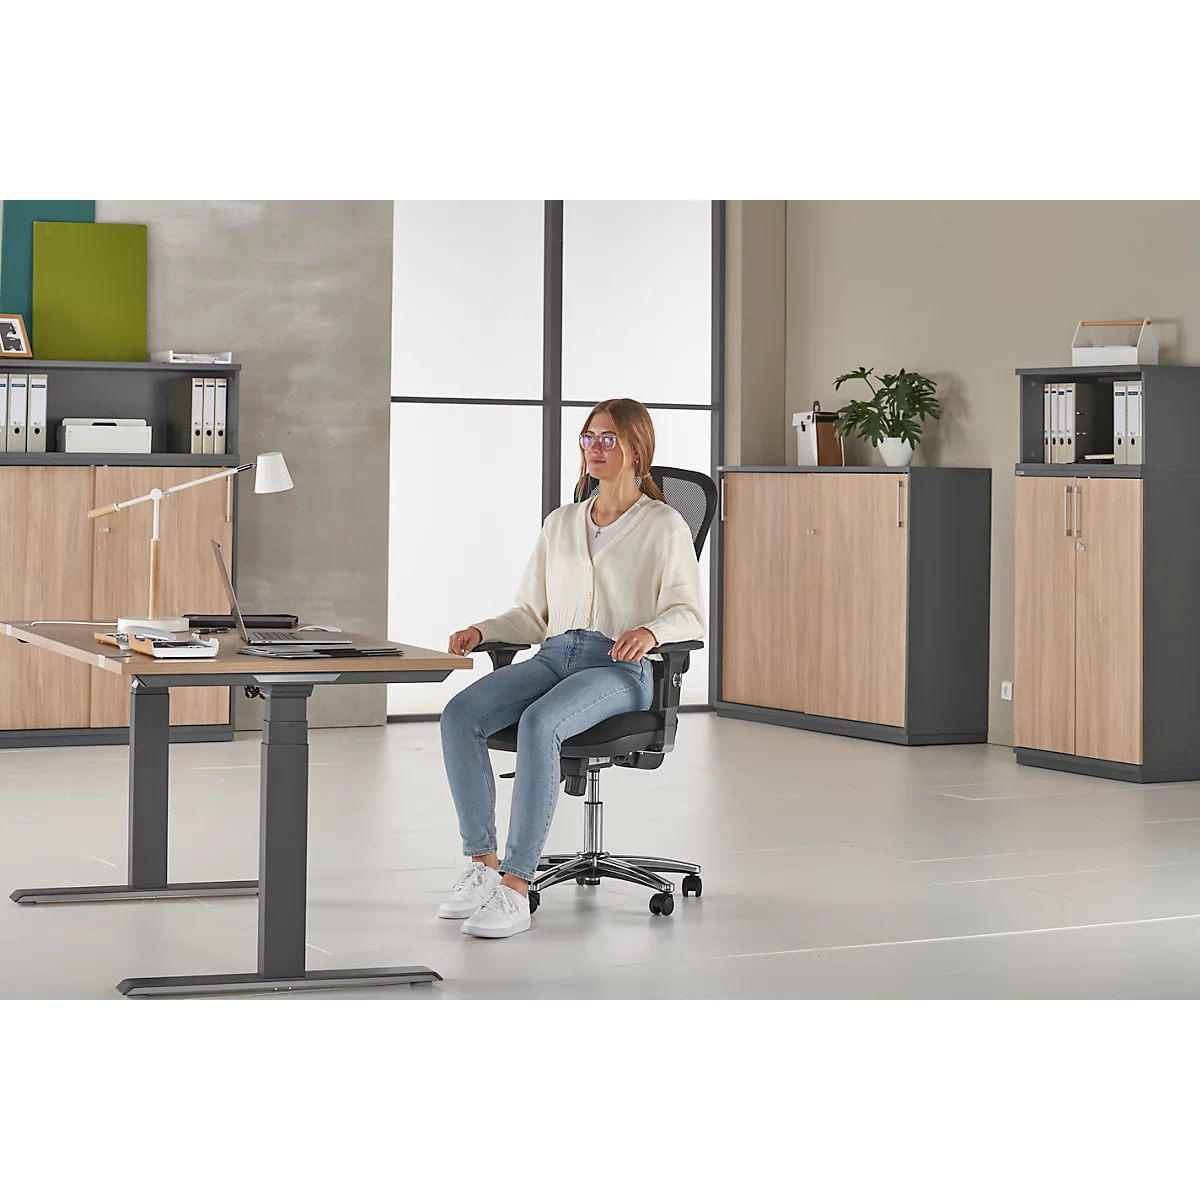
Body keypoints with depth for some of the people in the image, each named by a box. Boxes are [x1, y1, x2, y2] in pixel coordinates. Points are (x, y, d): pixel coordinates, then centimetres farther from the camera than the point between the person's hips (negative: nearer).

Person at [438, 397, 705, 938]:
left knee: (539, 723, -37)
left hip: (620, 667, -5)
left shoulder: (664, 526, 6)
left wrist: (650, 631, -26)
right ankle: (482, 866, -25)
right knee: (459, 714, -25)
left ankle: (516, 887, -38)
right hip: (554, 655, 5)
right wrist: (481, 630, 4)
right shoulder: (561, 523, 22)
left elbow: (688, 615, -4)